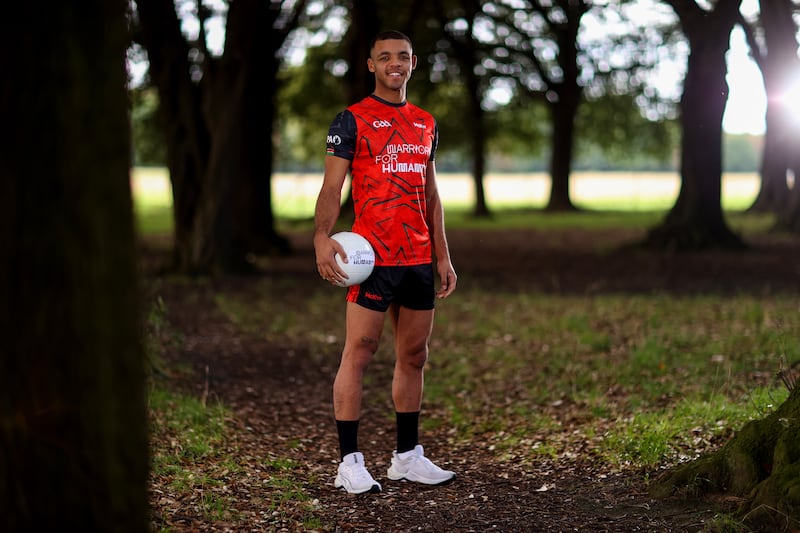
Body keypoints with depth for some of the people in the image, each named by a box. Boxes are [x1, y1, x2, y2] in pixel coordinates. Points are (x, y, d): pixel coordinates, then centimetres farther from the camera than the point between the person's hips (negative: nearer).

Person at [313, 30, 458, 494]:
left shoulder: (426, 124, 17)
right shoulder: (353, 120, 0)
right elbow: (332, 186, -7)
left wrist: (443, 255, 15)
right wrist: (322, 237, -22)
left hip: (419, 259, 6)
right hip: (373, 258, -6)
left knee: (414, 356, 10)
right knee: (359, 353, -7)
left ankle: (408, 456, 20)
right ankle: (350, 462, -2)